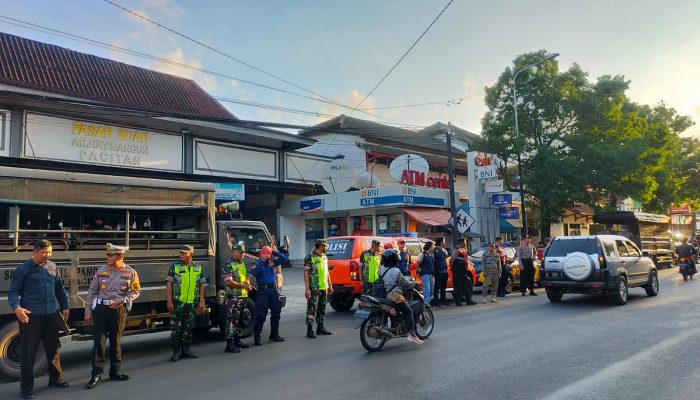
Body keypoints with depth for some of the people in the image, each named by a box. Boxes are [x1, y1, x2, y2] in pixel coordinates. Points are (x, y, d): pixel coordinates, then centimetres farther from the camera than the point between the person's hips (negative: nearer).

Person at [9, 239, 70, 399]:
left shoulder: (52, 267, 9)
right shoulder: (23, 269, -5)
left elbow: (59, 288, 19)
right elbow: (13, 292, -6)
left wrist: (64, 307, 20)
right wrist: (17, 308, -23)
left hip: (51, 315, 5)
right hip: (31, 316, -5)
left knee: (54, 349, 15)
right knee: (28, 352, 0)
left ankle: (55, 379, 31)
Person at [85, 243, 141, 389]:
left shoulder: (130, 273, -3)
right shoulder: (101, 271, 1)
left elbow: (136, 291, 4)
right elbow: (92, 292, 5)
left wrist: (121, 300, -11)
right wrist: (88, 311, 2)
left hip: (118, 310, 0)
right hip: (100, 308, 0)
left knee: (116, 341, 11)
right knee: (99, 340, -4)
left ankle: (115, 370, 24)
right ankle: (96, 373, 4)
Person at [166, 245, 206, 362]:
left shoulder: (199, 268, 7)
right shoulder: (174, 266, 0)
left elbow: (201, 285, 10)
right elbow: (169, 284, -2)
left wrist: (201, 301, 3)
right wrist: (169, 301, -9)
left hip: (193, 303, 3)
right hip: (178, 302, -2)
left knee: (189, 327, 9)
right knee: (176, 327, -1)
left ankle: (185, 349, 20)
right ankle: (176, 351, 9)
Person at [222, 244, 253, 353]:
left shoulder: (242, 264, 16)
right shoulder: (229, 265, -11)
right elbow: (228, 282, -19)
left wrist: (247, 282, 1)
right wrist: (243, 286, -21)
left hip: (243, 296, 9)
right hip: (233, 297, -9)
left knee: (238, 320, 16)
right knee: (231, 320, -7)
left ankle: (237, 340, 26)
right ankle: (229, 344, -4)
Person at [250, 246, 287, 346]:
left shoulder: (272, 261, 13)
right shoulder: (258, 263, 1)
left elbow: (284, 259, 8)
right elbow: (254, 273, -17)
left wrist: (275, 252, -1)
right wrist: (262, 261, -17)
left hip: (274, 290, 5)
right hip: (263, 290, -5)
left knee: (276, 313, 12)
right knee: (261, 315, -5)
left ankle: (274, 334, 26)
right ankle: (257, 337, 2)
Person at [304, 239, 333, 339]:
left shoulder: (325, 258, 15)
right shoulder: (309, 258, -9)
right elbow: (306, 274, -11)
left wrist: (330, 286, 19)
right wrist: (307, 289, -17)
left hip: (324, 288, 8)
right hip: (314, 289, -8)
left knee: (322, 308, 14)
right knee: (312, 308, -7)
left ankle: (320, 327, 24)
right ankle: (310, 330, -3)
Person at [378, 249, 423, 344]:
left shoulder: (381, 269, 7)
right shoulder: (396, 271, -15)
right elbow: (405, 283, -10)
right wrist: (413, 283, 9)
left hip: (384, 295, 9)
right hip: (395, 295, -9)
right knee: (408, 312, -8)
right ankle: (411, 333, -19)